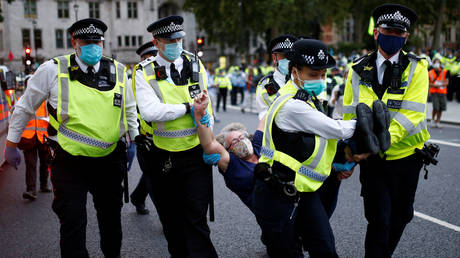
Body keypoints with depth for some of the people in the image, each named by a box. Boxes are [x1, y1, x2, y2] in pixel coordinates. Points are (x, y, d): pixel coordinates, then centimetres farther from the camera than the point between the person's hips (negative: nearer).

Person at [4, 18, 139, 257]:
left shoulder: (118, 71, 1)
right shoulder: (53, 70, -8)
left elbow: (129, 109, 19)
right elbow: (24, 107, 4)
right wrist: (11, 144, 9)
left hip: (109, 159, 3)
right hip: (69, 160, -3)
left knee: (111, 216, 18)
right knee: (72, 221, -4)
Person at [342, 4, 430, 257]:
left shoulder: (416, 69, -8)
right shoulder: (358, 70, -2)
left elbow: (411, 114, -19)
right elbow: (350, 115, 2)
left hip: (405, 156, 0)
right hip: (372, 159, 0)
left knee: (400, 216, 14)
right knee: (378, 218, -4)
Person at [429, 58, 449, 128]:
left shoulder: (445, 72, 4)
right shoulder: (430, 73, 2)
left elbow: (446, 82, 2)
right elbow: (428, 83, 2)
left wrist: (441, 84, -16)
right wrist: (434, 85, -15)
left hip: (442, 91, 2)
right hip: (434, 91, -2)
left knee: (441, 107, 2)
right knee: (436, 107, -14)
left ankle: (438, 121, 17)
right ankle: (433, 119, 10)